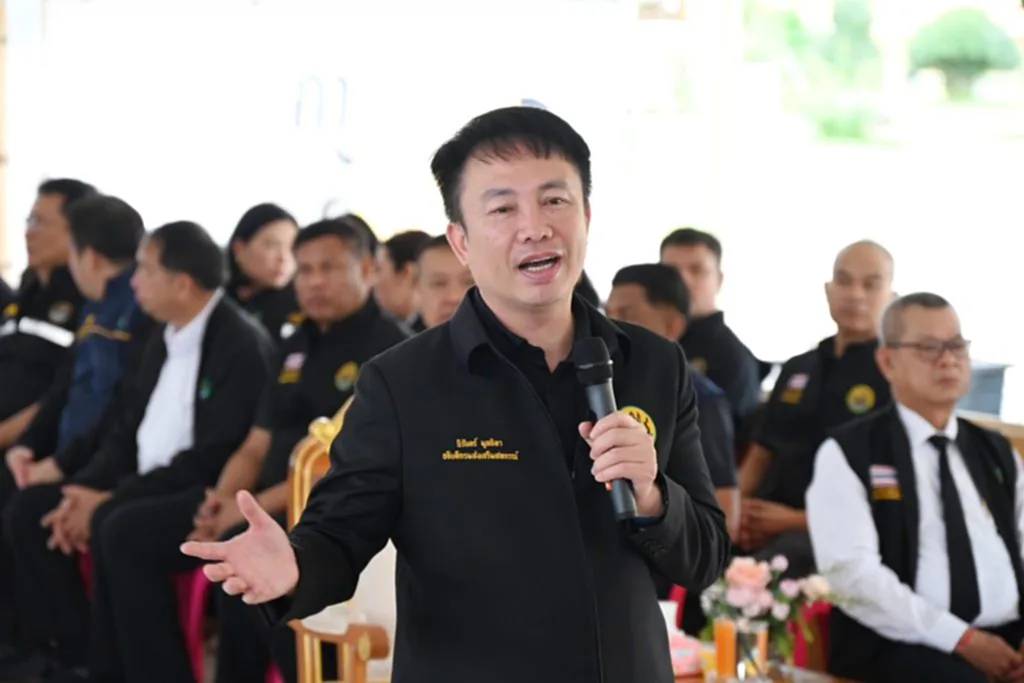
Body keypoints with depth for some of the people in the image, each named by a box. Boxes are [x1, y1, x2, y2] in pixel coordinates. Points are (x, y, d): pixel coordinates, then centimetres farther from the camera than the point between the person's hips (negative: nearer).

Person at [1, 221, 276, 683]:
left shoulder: (241, 345, -16)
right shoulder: (164, 340, 13)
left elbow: (213, 457, -21)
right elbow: (129, 430, 15)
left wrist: (114, 499, -20)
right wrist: (88, 491, -5)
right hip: (142, 490, 10)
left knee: (120, 527, -35)